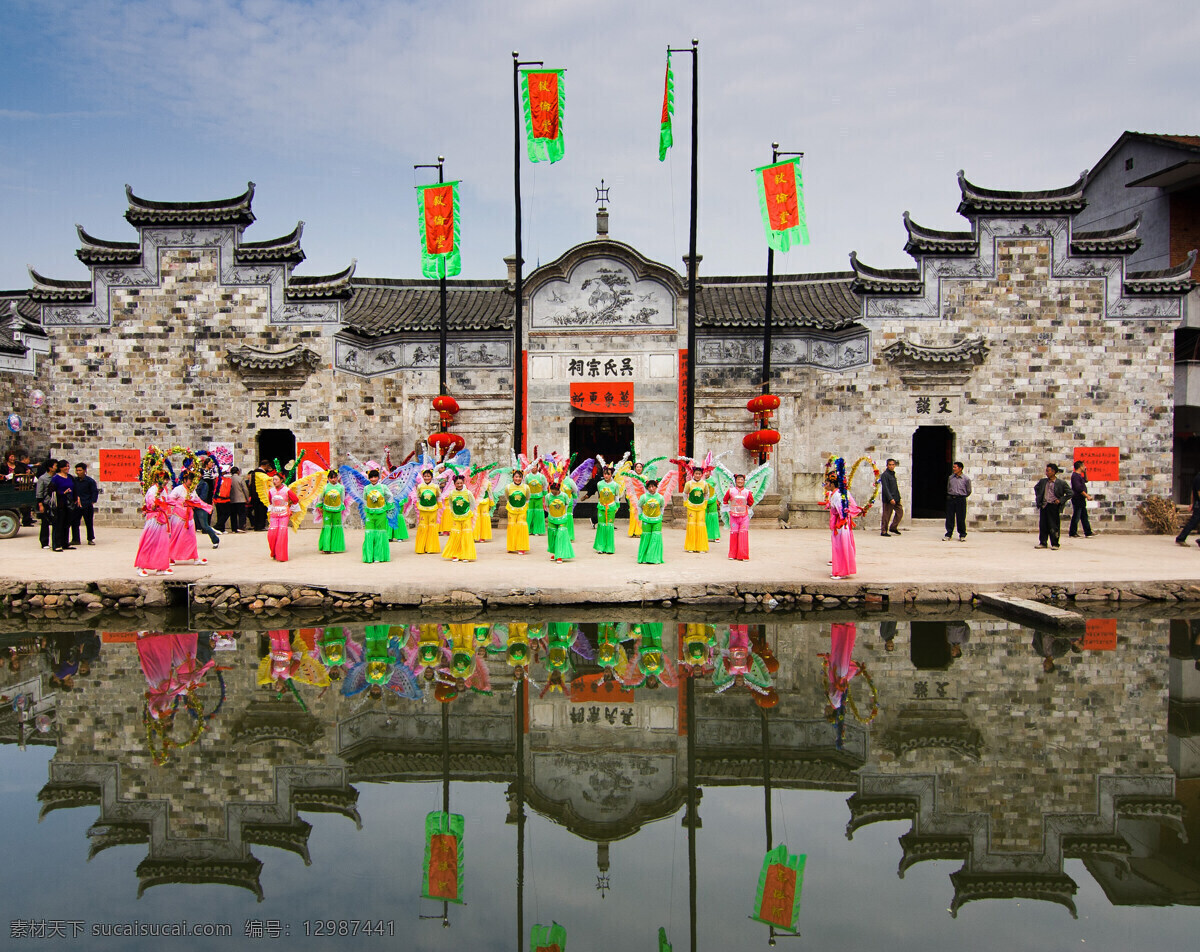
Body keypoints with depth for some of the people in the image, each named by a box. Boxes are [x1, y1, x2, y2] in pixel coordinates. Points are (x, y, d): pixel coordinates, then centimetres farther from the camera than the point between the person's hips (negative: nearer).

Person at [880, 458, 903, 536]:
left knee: (900, 512, 9)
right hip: (888, 499, -9)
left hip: (895, 498, 9)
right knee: (887, 515, -4)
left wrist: (898, 498, 18)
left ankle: (893, 528, 19)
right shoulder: (885, 475, -12)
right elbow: (885, 488, -19)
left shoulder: (892, 474, 15)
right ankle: (883, 531, 4)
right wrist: (890, 498, -25)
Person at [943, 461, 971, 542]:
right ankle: (948, 534, 10)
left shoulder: (966, 479, -2)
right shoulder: (951, 477, 7)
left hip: (961, 499, -3)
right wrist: (950, 496, 13)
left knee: (961, 518, 1)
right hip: (950, 499, 3)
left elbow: (968, 491, 8)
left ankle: (962, 535, 12)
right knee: (949, 518, 2)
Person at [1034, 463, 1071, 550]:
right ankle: (1042, 543, 16)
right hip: (1043, 506, 4)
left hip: (1053, 506, -4)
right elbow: (1036, 488, 26)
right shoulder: (1042, 481, 8)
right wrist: (1038, 498, 15)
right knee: (1043, 525, 7)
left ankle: (1055, 544, 9)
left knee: (1054, 526, -1)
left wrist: (1060, 500, -7)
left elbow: (1070, 493, -1)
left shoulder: (1061, 483, -4)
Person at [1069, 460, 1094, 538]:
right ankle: (1072, 533, 3)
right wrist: (1087, 495, -20)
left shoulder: (1079, 475, 16)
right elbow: (1079, 488, -22)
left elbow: (1086, 480, 34)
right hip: (1077, 499, -10)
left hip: (1081, 499, 10)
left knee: (1084, 516, 12)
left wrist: (1085, 472, 20)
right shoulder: (1075, 476, -16)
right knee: (1076, 517, -4)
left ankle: (1088, 532, 16)